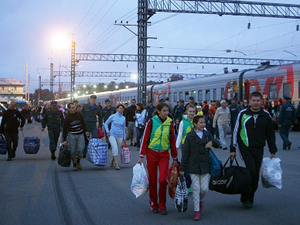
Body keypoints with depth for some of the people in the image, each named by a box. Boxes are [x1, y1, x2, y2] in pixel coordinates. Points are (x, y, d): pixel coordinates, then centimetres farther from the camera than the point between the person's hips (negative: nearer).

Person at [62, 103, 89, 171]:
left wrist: (85, 131, 12)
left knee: (81, 149, -8)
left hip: (80, 134, 2)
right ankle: (74, 165, 12)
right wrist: (64, 140, -6)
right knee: (73, 151, -1)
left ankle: (78, 162, 15)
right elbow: (64, 129, -4)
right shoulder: (67, 118, -7)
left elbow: (83, 123, 16)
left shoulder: (79, 114, 2)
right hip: (72, 135, -2)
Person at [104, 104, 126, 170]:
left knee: (117, 150, 9)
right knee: (115, 149, -18)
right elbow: (106, 124, 7)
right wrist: (108, 132, -5)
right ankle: (116, 164, -19)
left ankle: (112, 162, 30)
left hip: (120, 136, 4)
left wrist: (124, 138, 14)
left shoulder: (123, 118, 7)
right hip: (112, 135, -4)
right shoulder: (112, 116, -2)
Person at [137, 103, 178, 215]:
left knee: (163, 180, -11)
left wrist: (174, 158, 13)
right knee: (152, 180, 4)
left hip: (164, 154, 1)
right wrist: (141, 156, -4)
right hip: (152, 153, -1)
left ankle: (162, 206, 5)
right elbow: (145, 139, -1)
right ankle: (154, 205, 20)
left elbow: (172, 141, 10)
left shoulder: (170, 123, 4)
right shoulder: (151, 122, -4)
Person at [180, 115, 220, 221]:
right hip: (193, 166, -3)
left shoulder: (207, 134, 8)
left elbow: (217, 144, 17)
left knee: (204, 188, 0)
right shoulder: (190, 136, -3)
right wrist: (182, 168, -4)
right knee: (196, 188, -2)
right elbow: (185, 153, -2)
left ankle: (200, 200, 33)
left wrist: (212, 142, -8)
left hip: (205, 165, 3)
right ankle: (197, 211, 8)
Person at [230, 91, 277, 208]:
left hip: (259, 149, 3)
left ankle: (249, 198, 20)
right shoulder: (243, 114, -1)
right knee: (251, 171, -16)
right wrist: (233, 149, 1)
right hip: (245, 147, -3)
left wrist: (273, 151, 11)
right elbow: (235, 131, 4)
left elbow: (270, 134, 12)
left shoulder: (266, 115, 4)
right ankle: (245, 197, -3)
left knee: (255, 175, 4)